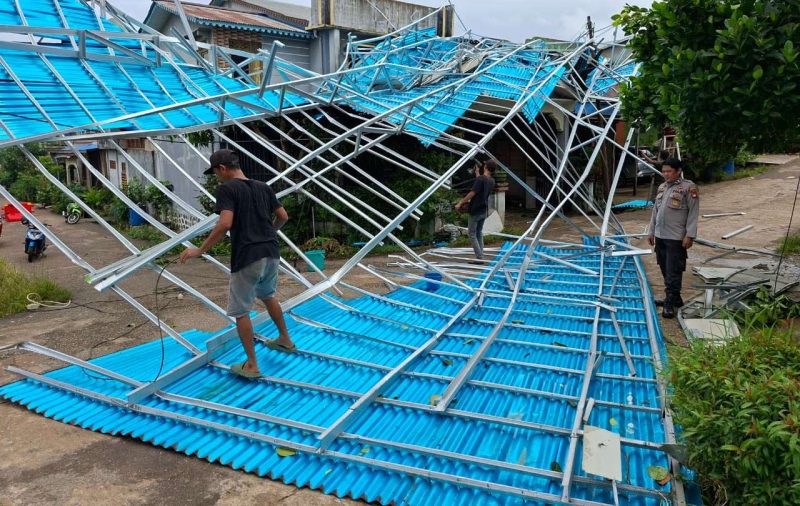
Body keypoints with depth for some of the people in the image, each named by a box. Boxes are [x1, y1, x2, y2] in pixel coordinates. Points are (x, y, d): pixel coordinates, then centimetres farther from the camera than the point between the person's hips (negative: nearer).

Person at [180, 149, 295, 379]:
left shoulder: (227, 188, -8)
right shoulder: (263, 187, 11)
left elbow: (225, 224, -21)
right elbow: (283, 216, 16)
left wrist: (200, 250, -14)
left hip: (247, 258, -7)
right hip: (271, 253, 7)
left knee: (240, 310, 6)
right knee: (268, 295, 31)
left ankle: (251, 365, 9)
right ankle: (285, 340, 41)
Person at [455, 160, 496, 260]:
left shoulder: (480, 179, -18)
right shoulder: (492, 181, 5)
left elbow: (472, 193, -19)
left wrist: (460, 203, -10)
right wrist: (477, 174, 24)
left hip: (475, 210, -7)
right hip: (484, 211, 7)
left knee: (472, 234, 1)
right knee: (479, 233, 16)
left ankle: (479, 257, -4)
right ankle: (480, 256, 15)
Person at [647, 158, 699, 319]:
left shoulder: (689, 188, -7)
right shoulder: (662, 187, 14)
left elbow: (693, 213, -10)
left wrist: (690, 235, -14)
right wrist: (651, 231, 18)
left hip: (676, 238, -7)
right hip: (660, 236, 7)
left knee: (673, 272, -5)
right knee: (665, 269, 13)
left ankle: (670, 303, -1)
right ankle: (676, 298, 25)